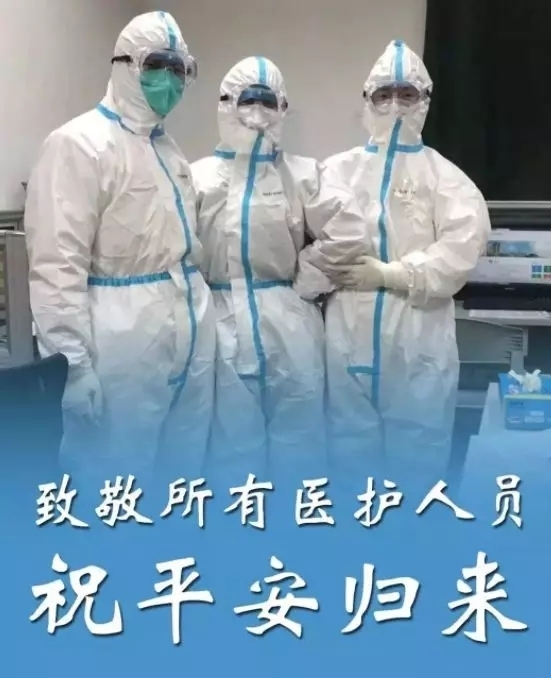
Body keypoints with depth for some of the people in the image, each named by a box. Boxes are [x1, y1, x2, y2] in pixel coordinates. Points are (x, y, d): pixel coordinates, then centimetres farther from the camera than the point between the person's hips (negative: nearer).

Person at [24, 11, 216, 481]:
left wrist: (199, 313, 16)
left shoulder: (169, 148, 18)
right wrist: (72, 361, -20)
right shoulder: (79, 143, -9)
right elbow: (57, 262, -16)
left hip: (190, 332, 8)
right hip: (123, 340, -8)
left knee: (184, 472, 16)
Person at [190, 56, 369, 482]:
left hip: (290, 326, 0)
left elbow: (348, 234, -9)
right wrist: (200, 297, -7)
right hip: (224, 327, 0)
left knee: (298, 442, 10)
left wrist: (303, 280, -5)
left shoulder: (304, 174, 2)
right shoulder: (198, 176, 2)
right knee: (234, 444, 12)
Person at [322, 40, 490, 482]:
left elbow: (462, 247, -10)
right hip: (349, 332, 2)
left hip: (419, 335, -1)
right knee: (354, 446, 13)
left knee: (419, 453, 7)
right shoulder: (338, 170, 10)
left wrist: (389, 273, -14)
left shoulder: (443, 174, 3)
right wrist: (328, 272, -16)